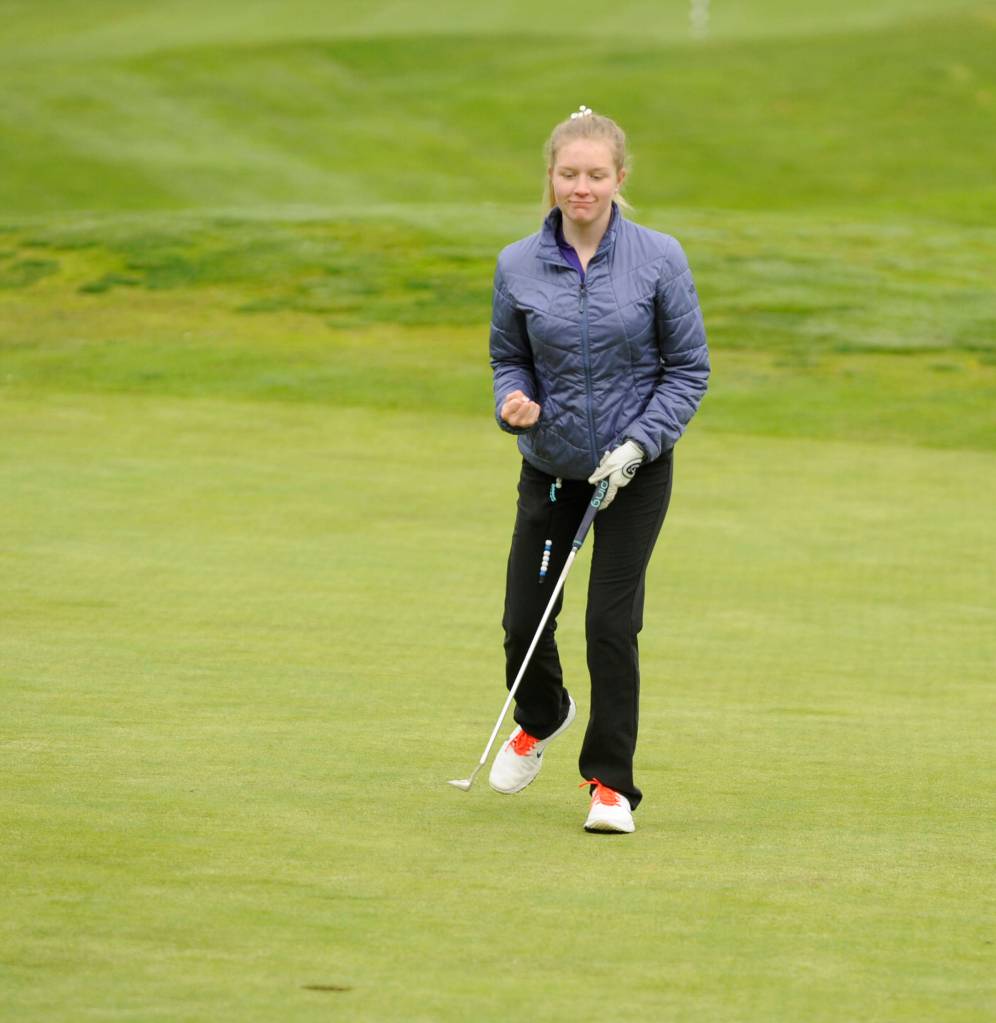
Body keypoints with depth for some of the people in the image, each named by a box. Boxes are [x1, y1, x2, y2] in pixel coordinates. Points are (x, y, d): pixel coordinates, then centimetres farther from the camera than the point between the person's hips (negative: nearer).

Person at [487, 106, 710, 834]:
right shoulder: (519, 266, -4)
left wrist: (638, 444, -15)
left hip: (635, 471, -2)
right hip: (549, 466, 3)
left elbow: (689, 367, -4)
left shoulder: (658, 260, -10)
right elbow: (509, 357, 9)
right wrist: (514, 403, -14)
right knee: (524, 618, 5)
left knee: (612, 623, -9)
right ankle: (541, 717, 40)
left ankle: (611, 781, 7)